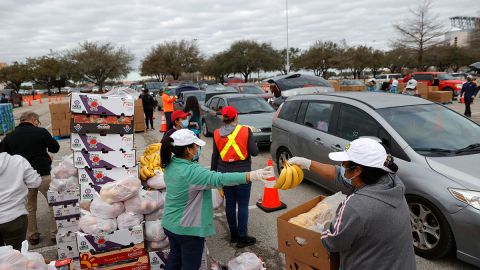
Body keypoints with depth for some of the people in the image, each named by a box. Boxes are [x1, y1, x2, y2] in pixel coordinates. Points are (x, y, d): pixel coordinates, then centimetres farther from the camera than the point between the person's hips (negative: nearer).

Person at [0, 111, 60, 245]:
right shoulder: (41, 132, -9)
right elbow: (55, 148, 1)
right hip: (43, 175, -4)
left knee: (29, 208, 19)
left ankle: (32, 236, 27)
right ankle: (55, 234, 15)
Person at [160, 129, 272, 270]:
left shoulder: (170, 164, -4)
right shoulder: (191, 171, -30)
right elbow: (220, 179, -38)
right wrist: (252, 175, -43)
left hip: (169, 223, 8)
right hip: (188, 228, -8)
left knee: (175, 256, 27)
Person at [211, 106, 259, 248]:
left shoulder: (217, 134, 0)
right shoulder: (245, 131, -10)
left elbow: (215, 156, 4)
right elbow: (254, 152, -10)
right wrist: (253, 142, 11)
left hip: (224, 173, 4)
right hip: (242, 173, -3)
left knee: (230, 204, 14)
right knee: (243, 205, 4)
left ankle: (233, 234, 26)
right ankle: (242, 237, 10)